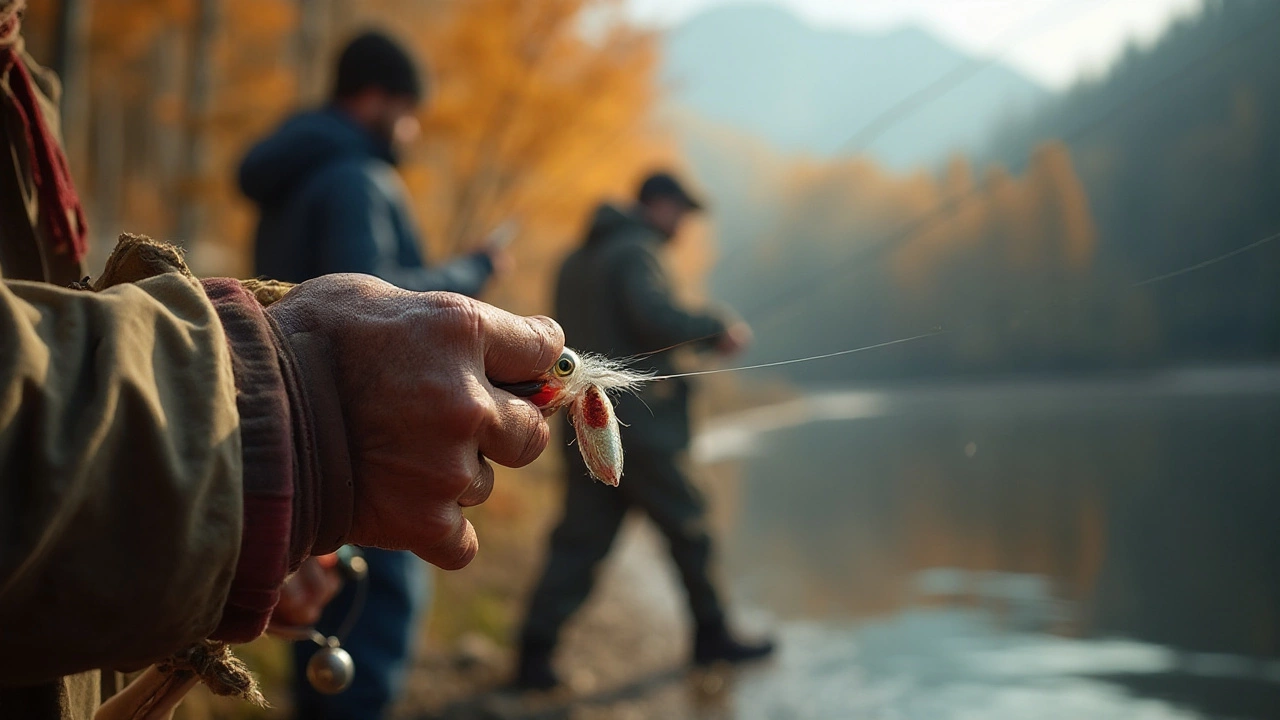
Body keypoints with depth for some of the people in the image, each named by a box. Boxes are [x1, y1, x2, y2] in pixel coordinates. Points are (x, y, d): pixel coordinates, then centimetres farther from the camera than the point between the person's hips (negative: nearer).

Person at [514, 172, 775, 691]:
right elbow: (655, 314, -24)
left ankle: (535, 653, -2)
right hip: (636, 423, -8)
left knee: (580, 540, 5)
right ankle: (711, 637, 17)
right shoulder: (635, 250, -8)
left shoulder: (578, 260, 20)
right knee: (686, 526, 6)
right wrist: (718, 330, -11)